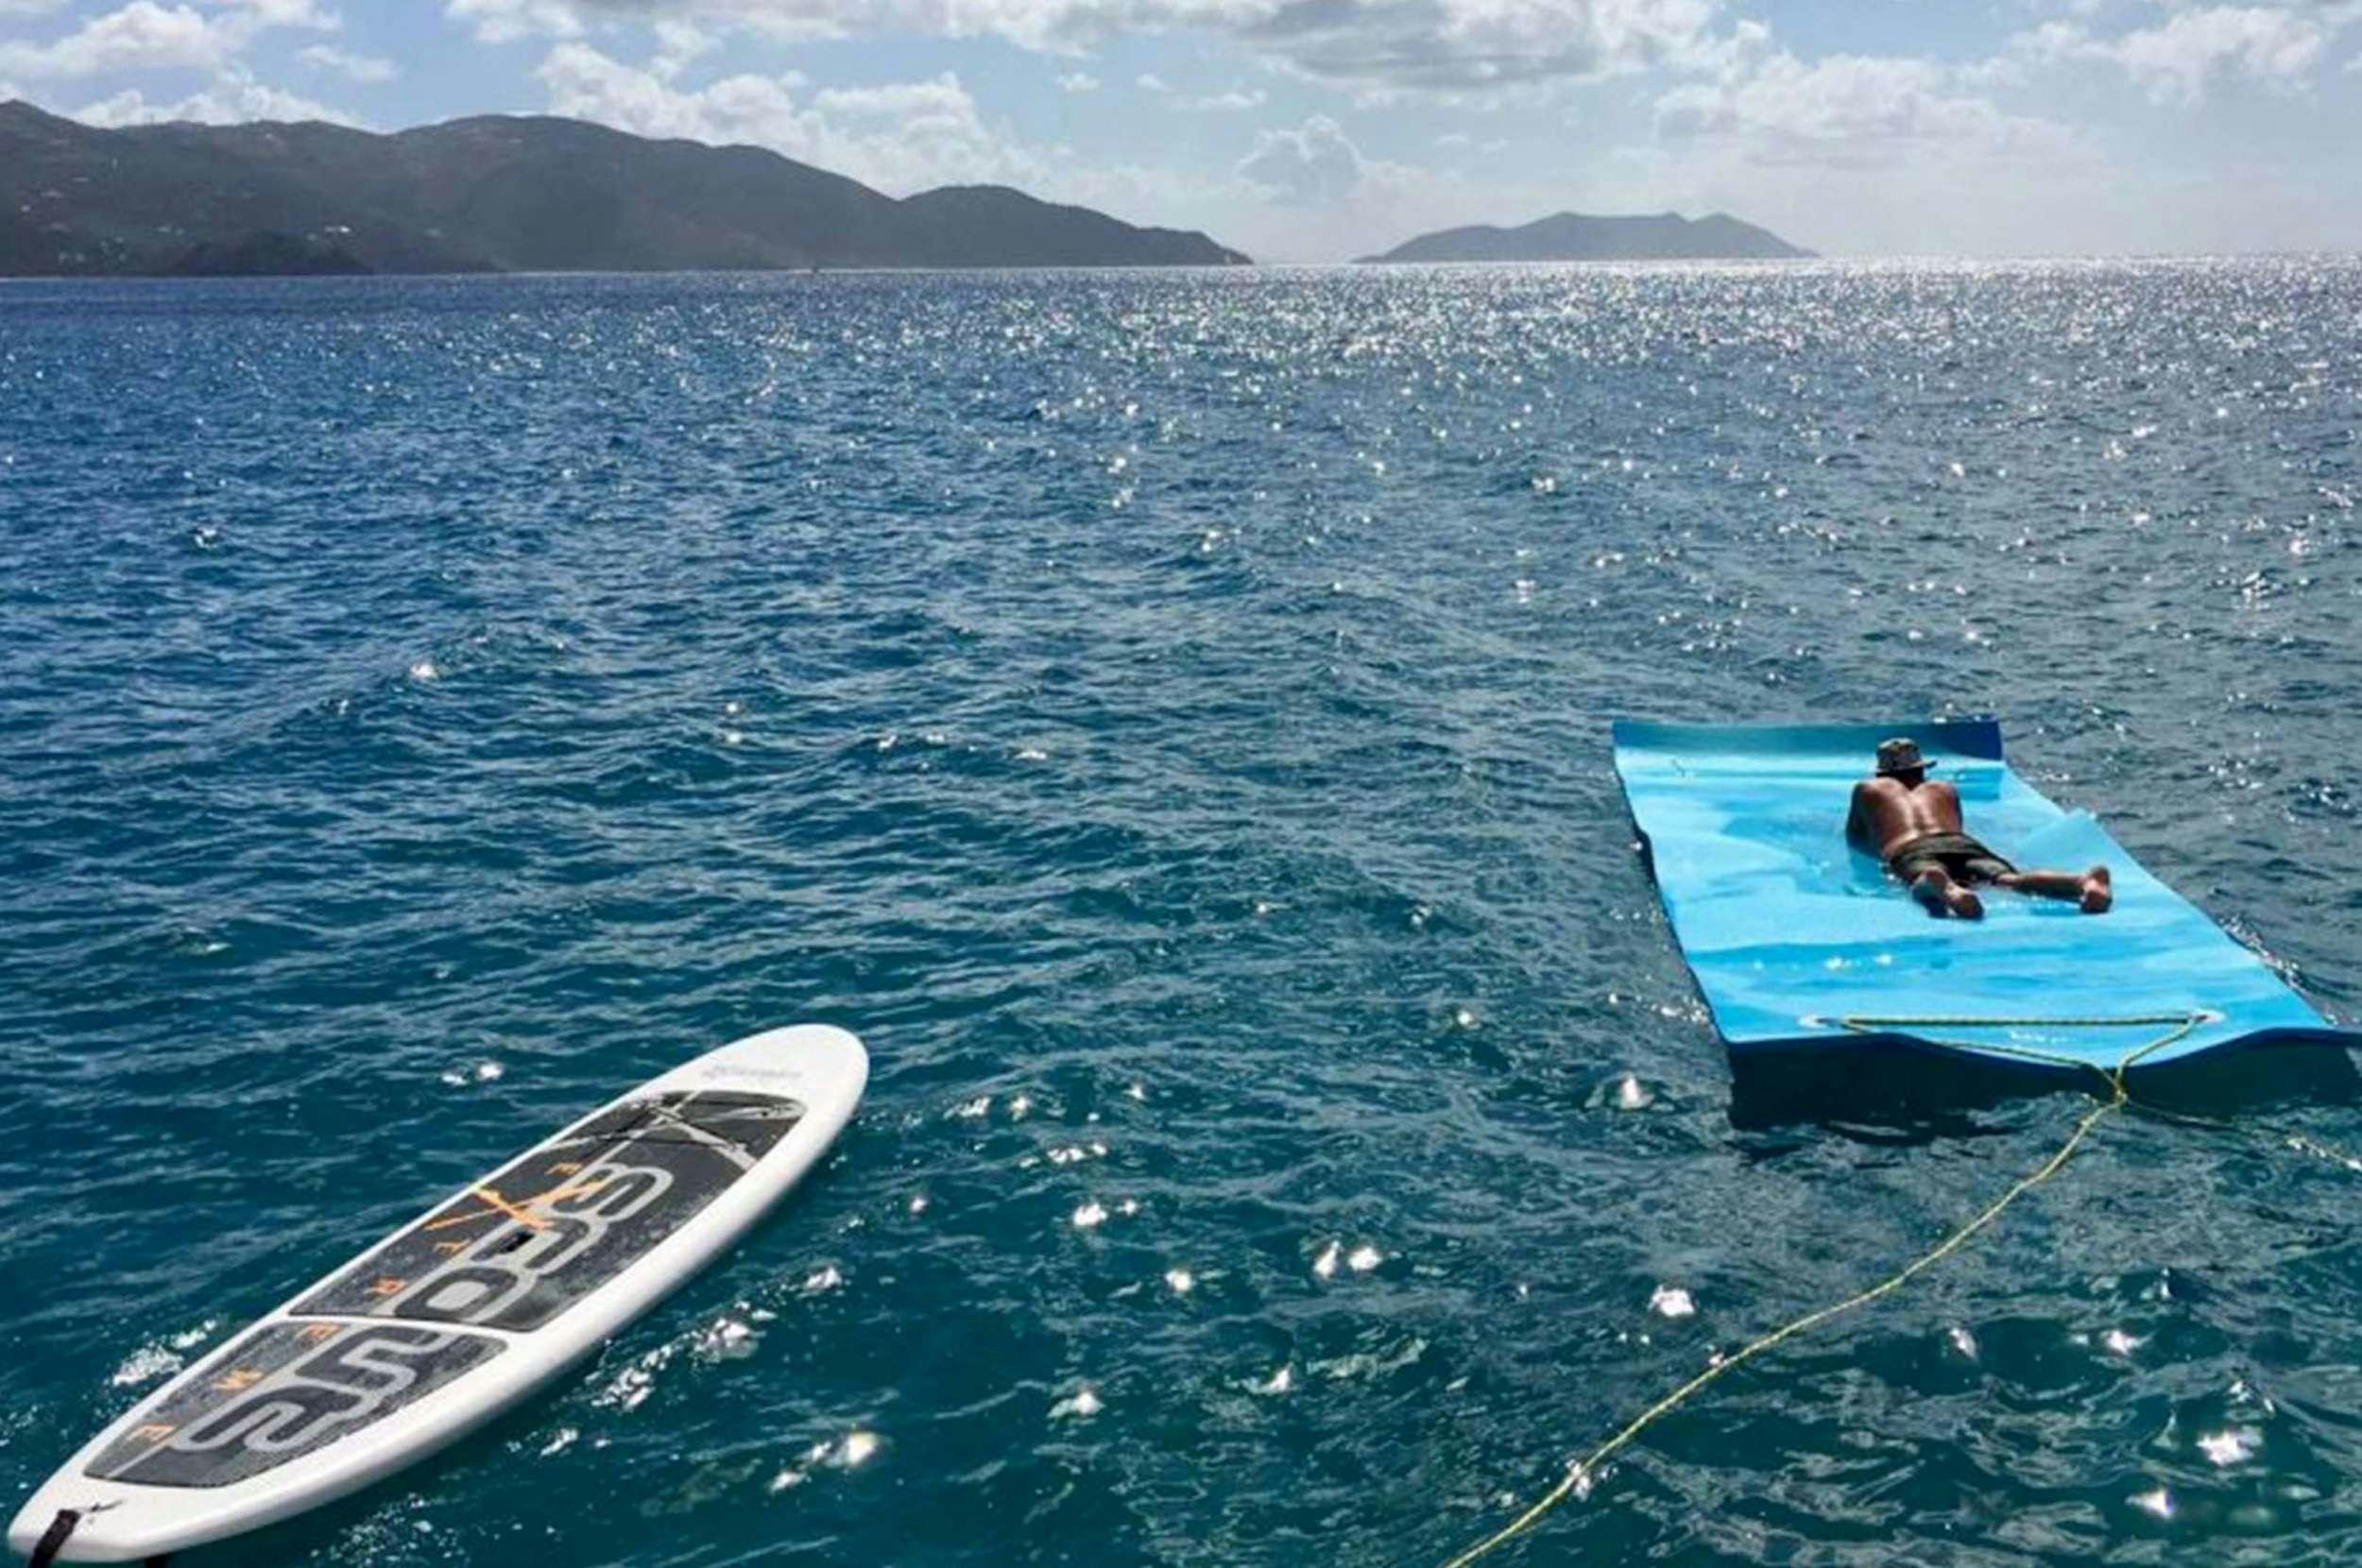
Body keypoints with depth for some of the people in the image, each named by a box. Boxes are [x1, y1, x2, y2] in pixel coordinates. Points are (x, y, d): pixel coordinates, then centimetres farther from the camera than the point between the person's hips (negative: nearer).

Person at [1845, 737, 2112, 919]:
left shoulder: (1868, 789, 35)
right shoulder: (1945, 789, 41)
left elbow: (1854, 836, 46)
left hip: (1912, 853, -3)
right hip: (1962, 842, 3)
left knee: (1927, 881, -39)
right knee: (2011, 879, -27)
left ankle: (1945, 888, -77)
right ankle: (2084, 880, -57)